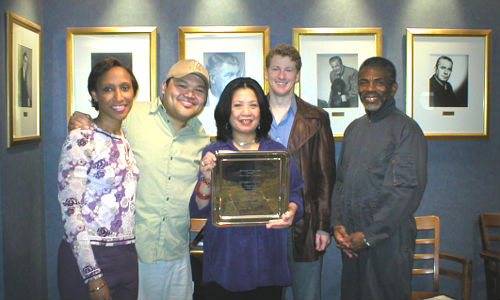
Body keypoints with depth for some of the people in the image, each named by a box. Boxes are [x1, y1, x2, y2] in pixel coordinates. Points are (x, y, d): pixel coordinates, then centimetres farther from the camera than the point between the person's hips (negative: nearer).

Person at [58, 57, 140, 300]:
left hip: (129, 256, 6)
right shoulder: (80, 140, -11)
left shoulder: (128, 140, 9)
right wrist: (93, 275, -17)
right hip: (88, 258, -6)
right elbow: (70, 209, -15)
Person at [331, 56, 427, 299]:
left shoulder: (406, 128, -9)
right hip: (351, 242, 6)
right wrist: (337, 224, 1)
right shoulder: (354, 129, 13)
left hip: (388, 240, -6)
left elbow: (408, 189, -17)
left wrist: (369, 235, -16)